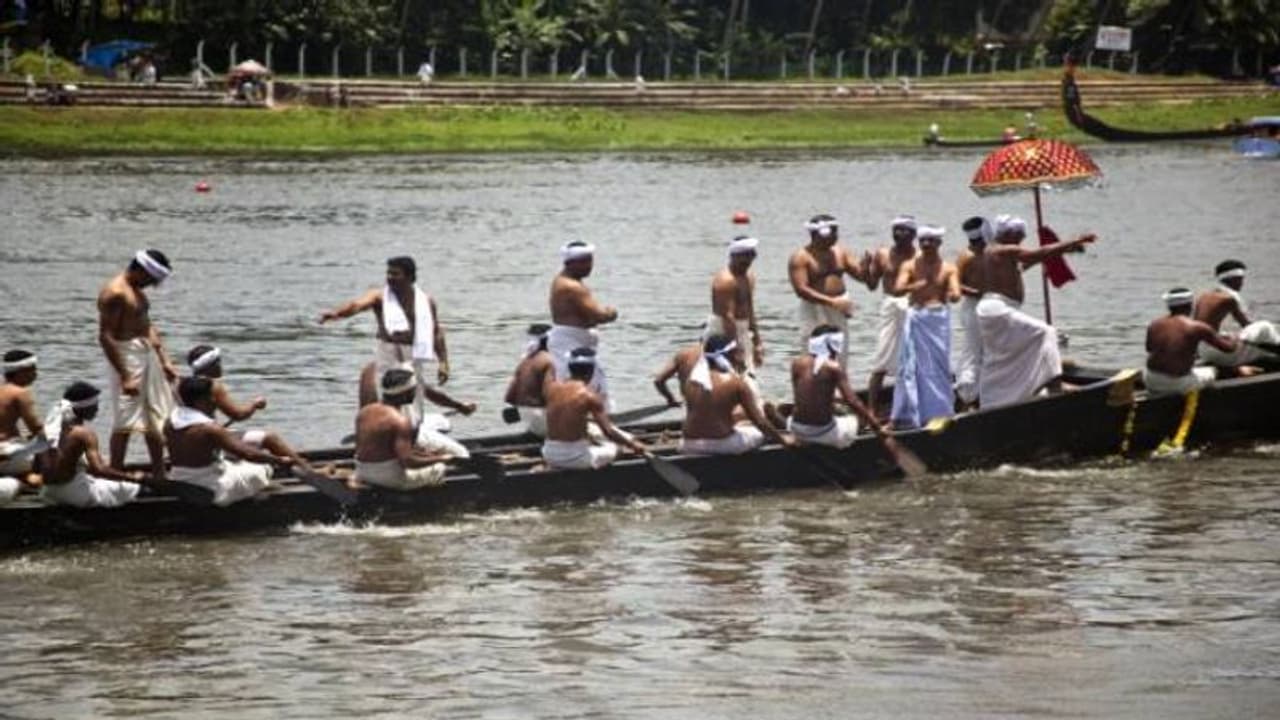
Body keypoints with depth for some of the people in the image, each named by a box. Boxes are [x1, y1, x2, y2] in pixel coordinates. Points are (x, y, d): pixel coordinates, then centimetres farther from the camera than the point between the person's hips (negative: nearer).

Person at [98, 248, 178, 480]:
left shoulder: (137, 292, 15)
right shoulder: (115, 293, -16)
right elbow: (106, 337, -20)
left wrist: (165, 361, 15)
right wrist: (125, 377, -22)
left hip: (148, 356, 10)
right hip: (127, 356, -10)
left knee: (157, 421, 12)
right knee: (125, 423, -8)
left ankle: (159, 476, 19)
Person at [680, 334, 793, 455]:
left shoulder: (693, 379, 2)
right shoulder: (735, 383, -9)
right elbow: (759, 421, -6)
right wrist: (783, 440, 8)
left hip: (689, 446, 4)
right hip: (721, 444, -4)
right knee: (759, 432, 23)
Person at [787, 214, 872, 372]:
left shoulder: (840, 253, 8)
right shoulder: (800, 258, -9)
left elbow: (860, 275, 9)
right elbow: (801, 290, -18)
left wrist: (865, 266, -17)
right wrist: (831, 302, -25)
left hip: (838, 309, 6)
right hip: (814, 310, -6)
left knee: (841, 358, 12)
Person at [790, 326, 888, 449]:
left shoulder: (797, 364, -1)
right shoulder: (833, 368, -12)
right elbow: (852, 402, -17)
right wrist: (877, 428, -13)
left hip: (798, 431, 4)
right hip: (823, 432, -4)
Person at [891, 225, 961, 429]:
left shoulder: (948, 269, 4)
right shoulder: (910, 266, 4)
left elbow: (955, 293, -8)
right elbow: (900, 287, -11)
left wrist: (953, 295, -32)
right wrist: (921, 284, -26)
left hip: (939, 319, 0)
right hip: (916, 318, 0)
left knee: (939, 365, 0)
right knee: (912, 366, -1)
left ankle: (938, 414, 6)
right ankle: (909, 415, 4)